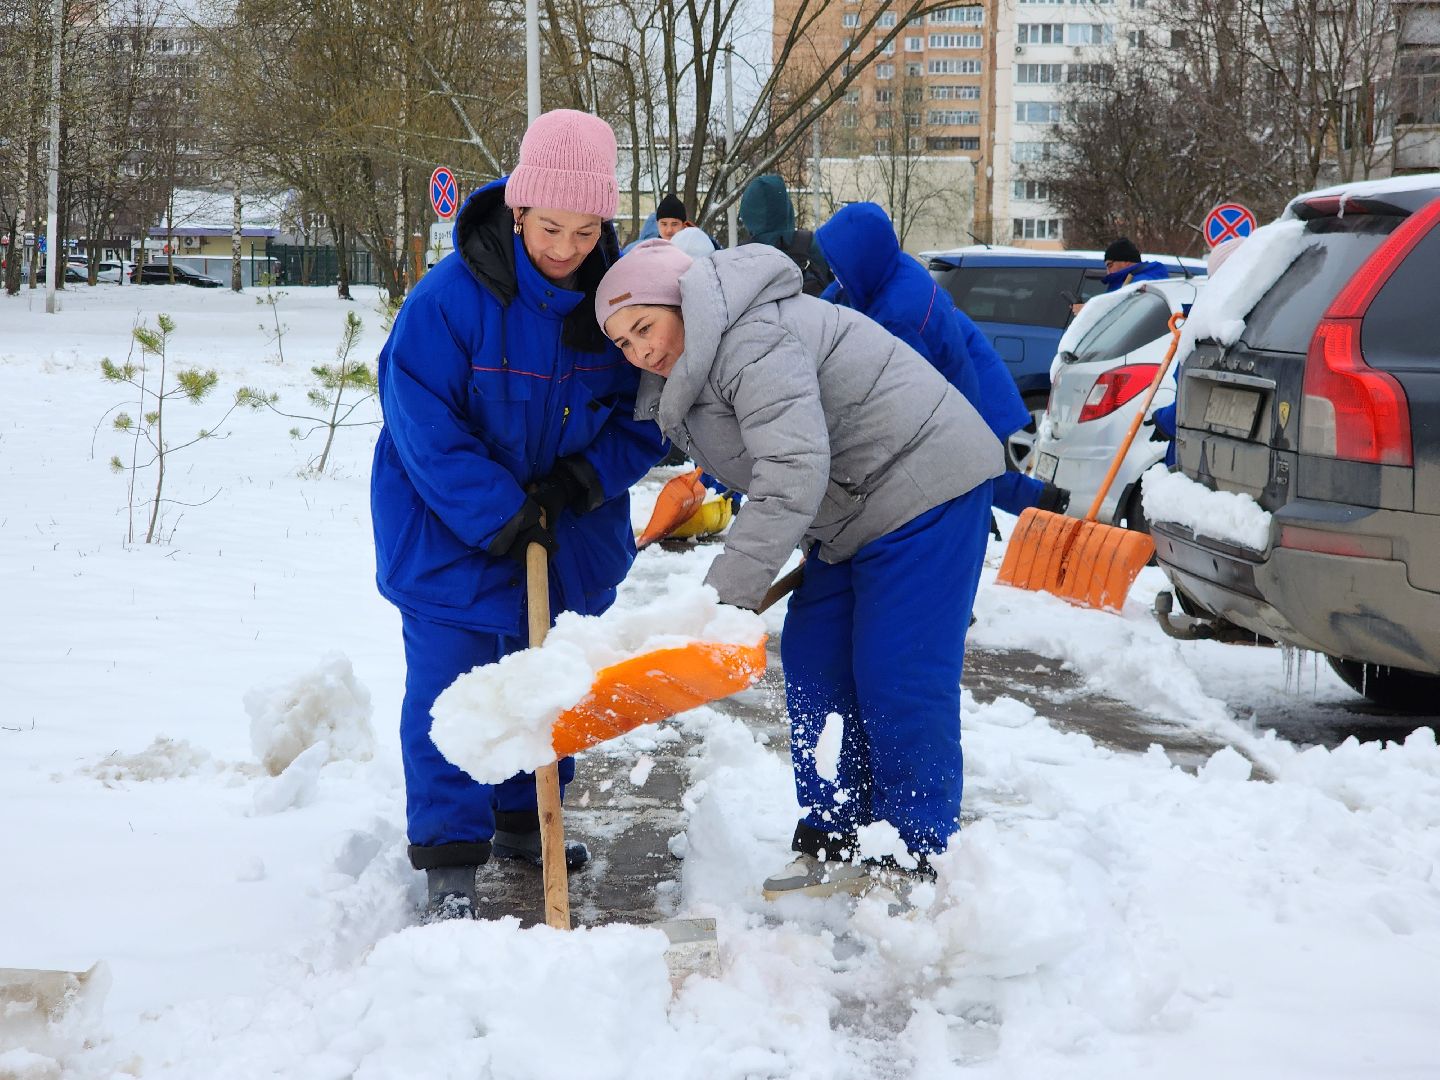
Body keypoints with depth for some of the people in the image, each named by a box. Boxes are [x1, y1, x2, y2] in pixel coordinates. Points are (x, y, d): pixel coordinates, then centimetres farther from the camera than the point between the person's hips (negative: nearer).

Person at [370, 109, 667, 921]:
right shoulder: (451, 295, -23)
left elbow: (643, 417, -1)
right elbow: (422, 421, -21)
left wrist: (583, 479, -19)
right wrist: (498, 513, -25)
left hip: (568, 528, 5)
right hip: (450, 534, -5)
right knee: (449, 692, -4)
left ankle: (525, 823, 36)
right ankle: (450, 858, 3)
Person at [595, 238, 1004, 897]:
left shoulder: (751, 342, -24)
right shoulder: (690, 372, 11)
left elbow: (794, 471, -33)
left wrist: (726, 594, -33)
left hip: (925, 487, -11)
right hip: (857, 512, 11)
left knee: (898, 679, -10)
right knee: (814, 668, 8)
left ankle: (915, 863, -1)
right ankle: (837, 845, 16)